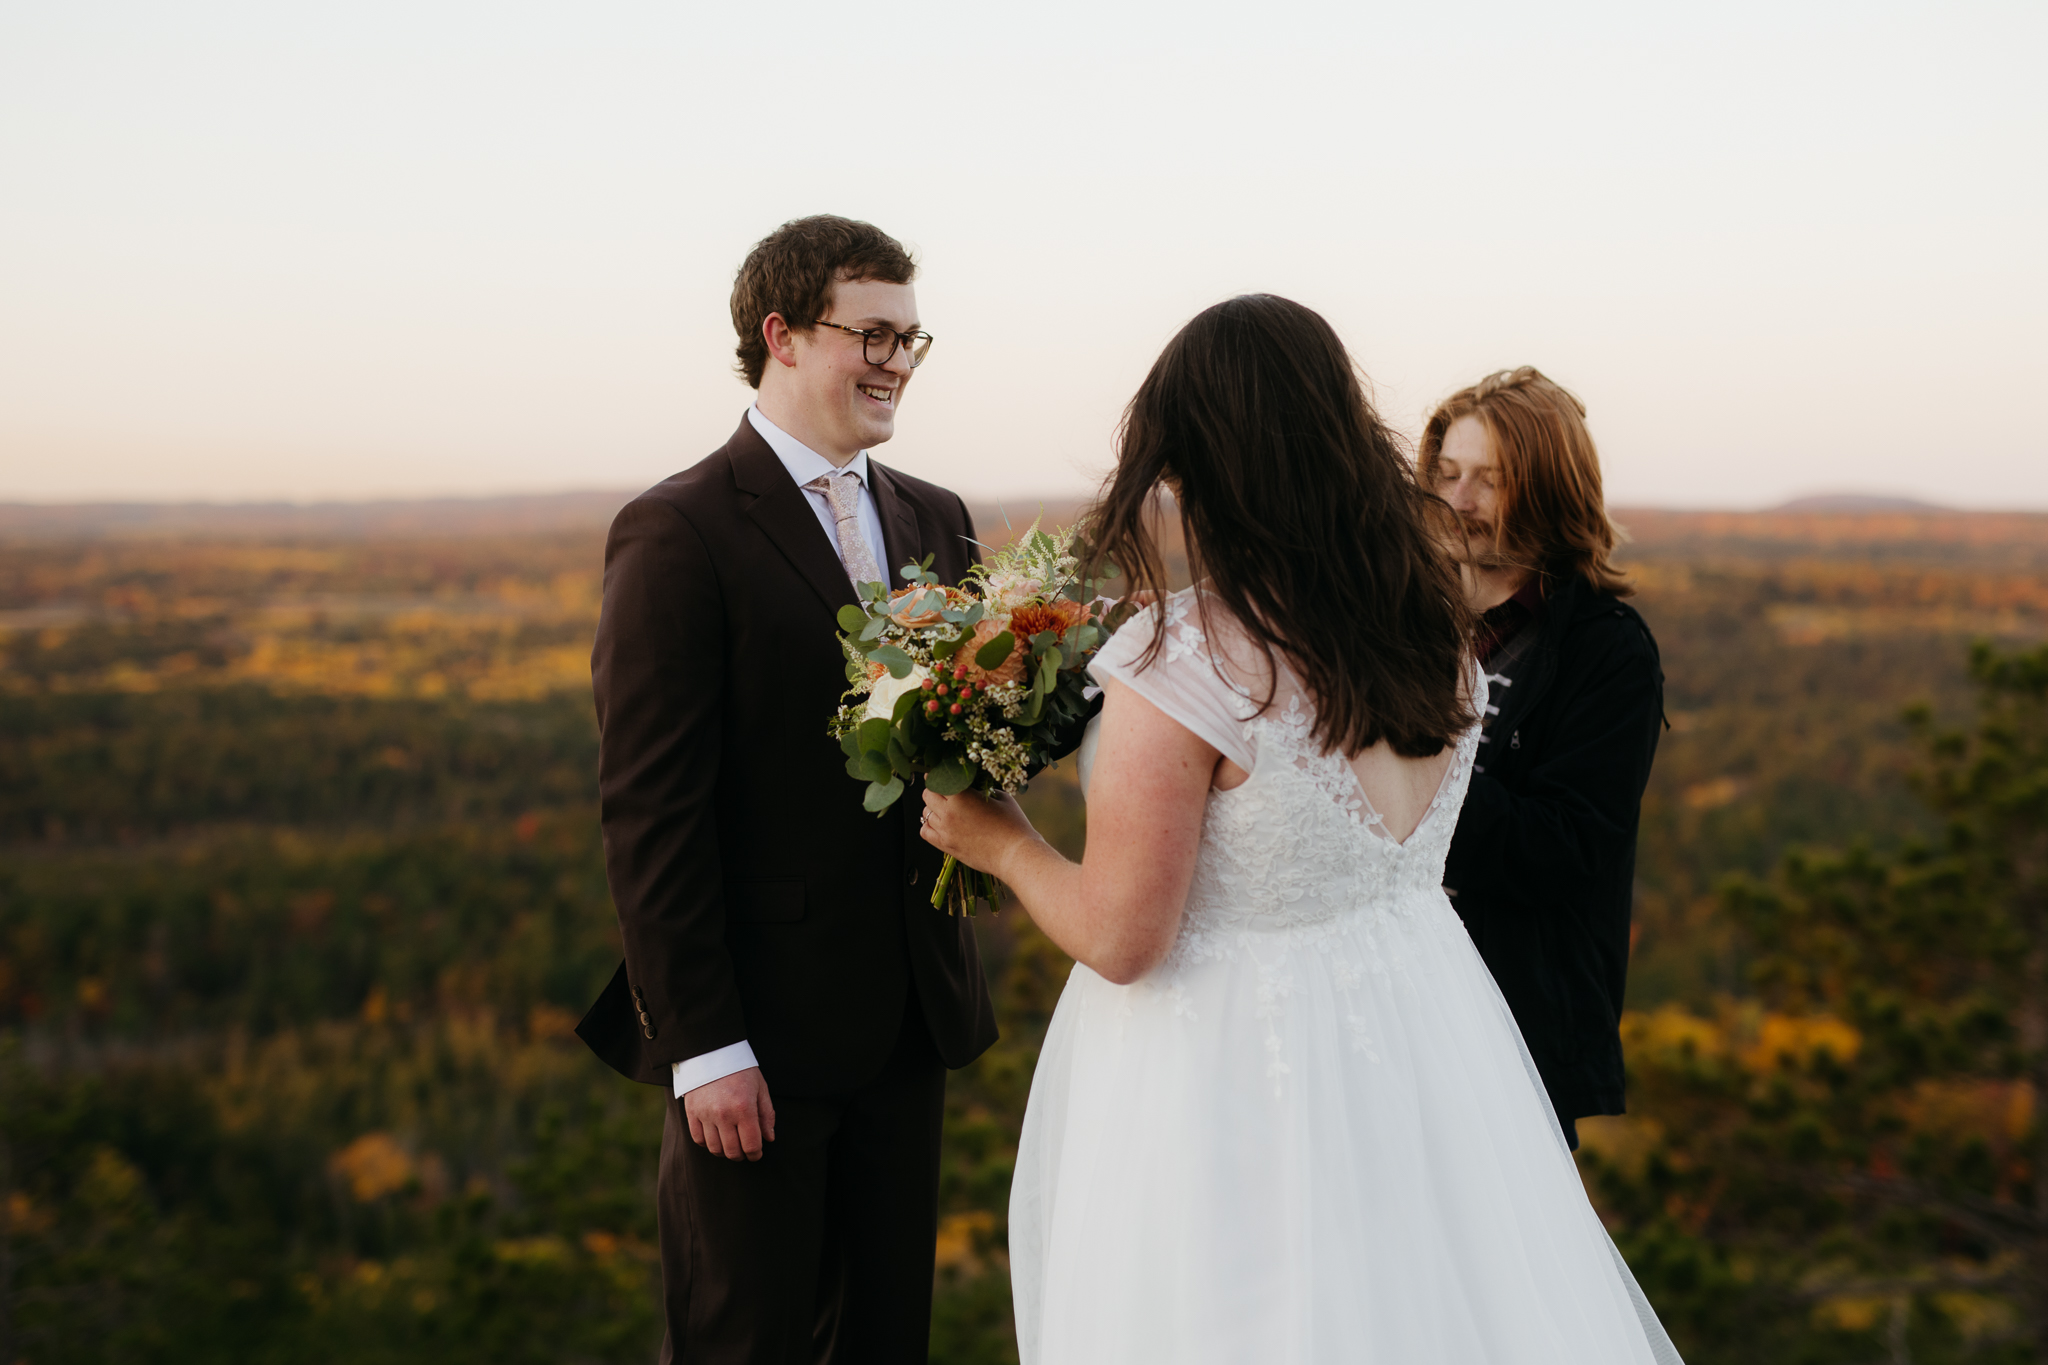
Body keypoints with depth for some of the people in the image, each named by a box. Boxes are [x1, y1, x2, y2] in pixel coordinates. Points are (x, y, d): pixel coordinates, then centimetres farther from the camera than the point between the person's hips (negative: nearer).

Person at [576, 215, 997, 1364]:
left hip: (909, 1017, 6)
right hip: (759, 1030, -6)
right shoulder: (677, 534, -11)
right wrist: (703, 1048, -16)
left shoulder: (937, 521, 11)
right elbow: (650, 815, -14)